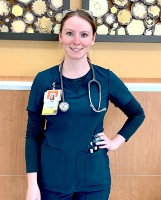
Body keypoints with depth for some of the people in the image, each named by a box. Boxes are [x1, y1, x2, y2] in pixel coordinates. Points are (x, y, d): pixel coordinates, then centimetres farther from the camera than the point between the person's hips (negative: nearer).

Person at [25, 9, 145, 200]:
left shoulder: (106, 78, -5)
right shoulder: (43, 79, -7)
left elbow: (137, 114, 10)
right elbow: (33, 134, -3)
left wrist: (116, 141, 0)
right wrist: (32, 183, -6)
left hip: (94, 176, 1)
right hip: (52, 177, 0)